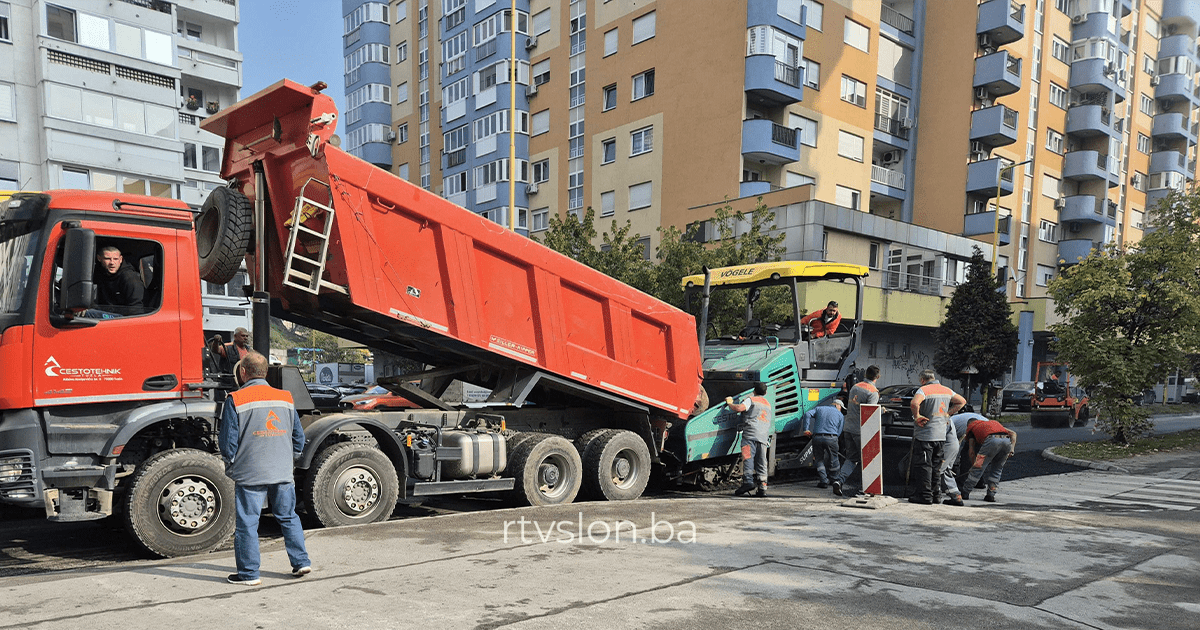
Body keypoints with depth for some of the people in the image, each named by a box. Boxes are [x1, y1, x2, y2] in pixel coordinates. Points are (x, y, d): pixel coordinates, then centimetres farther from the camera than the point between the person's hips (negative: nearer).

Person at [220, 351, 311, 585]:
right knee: (288, 517, 16)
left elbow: (228, 442, -6)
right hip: (283, 473, 4)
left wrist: (231, 467, 11)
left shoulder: (236, 400, -7)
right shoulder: (286, 398, 6)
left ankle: (248, 573, 12)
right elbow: (299, 437, 10)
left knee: (247, 523, 6)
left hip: (250, 475, -4)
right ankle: (301, 562, 19)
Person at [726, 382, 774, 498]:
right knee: (761, 461, 3)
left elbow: (739, 408, -9)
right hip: (764, 436, 6)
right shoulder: (768, 405, 29)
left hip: (751, 433, -6)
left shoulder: (751, 400, 7)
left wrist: (730, 403, 8)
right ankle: (762, 486, -4)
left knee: (748, 457, -14)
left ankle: (748, 481, -27)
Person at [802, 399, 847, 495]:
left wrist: (806, 429, -3)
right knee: (833, 460, 13)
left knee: (819, 460, 13)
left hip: (817, 437, 1)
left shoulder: (819, 409, 21)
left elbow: (808, 414, 2)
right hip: (831, 438, -1)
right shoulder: (839, 414, 17)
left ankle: (824, 481, 10)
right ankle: (836, 480, 7)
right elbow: (839, 432, 12)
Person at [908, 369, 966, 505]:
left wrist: (917, 416, -14)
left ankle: (925, 496, -4)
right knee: (936, 466, 14)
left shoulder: (923, 390, -10)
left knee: (923, 466, -3)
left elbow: (914, 403, -29)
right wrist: (948, 414, 15)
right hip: (941, 436, 7)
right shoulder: (947, 390, 12)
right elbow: (962, 401, 23)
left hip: (924, 435, -7)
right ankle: (935, 494, 18)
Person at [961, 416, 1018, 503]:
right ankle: (991, 495, 20)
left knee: (978, 468, 8)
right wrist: (1012, 448, 19)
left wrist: (974, 465, 29)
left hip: (992, 440, -4)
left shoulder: (971, 427, 30)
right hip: (1007, 440, 4)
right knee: (997, 469, 23)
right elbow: (1013, 433, 30)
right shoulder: (993, 422, 44)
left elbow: (972, 451, 21)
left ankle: (965, 493, 17)